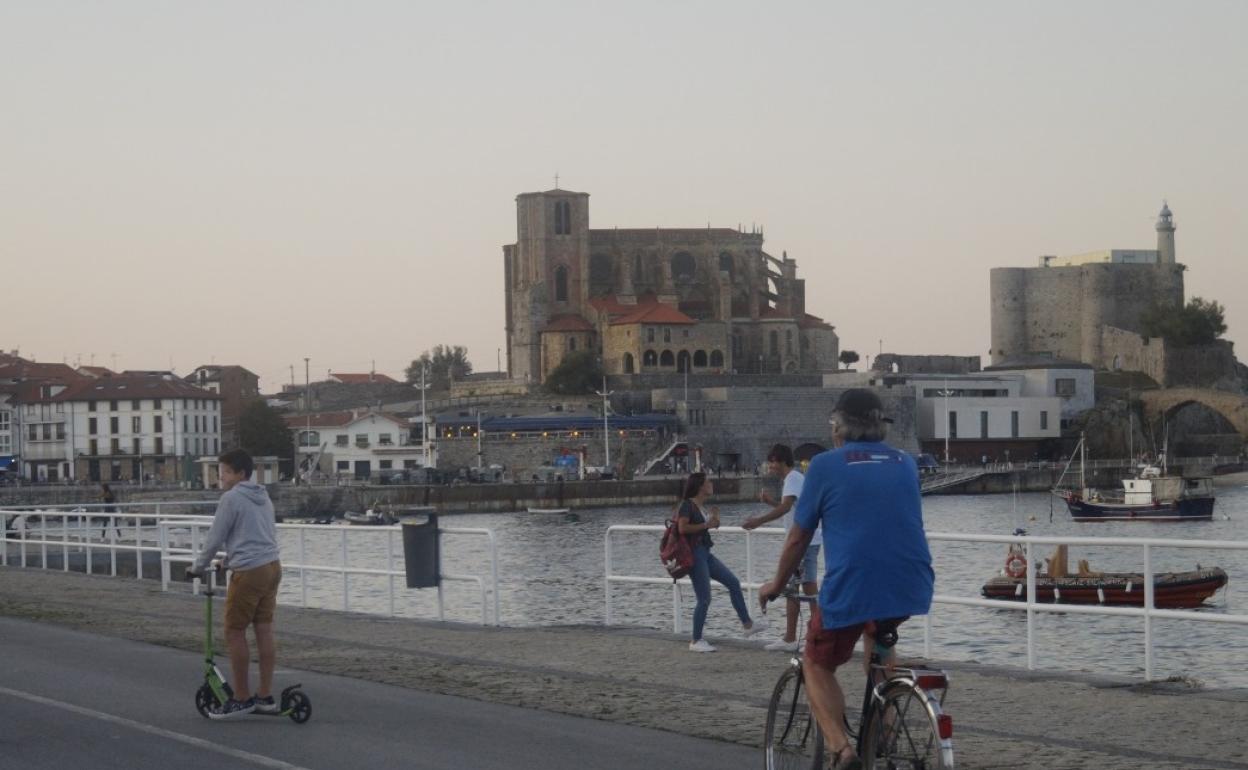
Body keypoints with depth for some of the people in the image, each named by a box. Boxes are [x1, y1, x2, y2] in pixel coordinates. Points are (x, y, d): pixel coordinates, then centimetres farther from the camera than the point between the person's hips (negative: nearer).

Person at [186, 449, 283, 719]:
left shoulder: (231, 498, -9)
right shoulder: (263, 497, 16)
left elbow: (215, 538, -5)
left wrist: (197, 567, 9)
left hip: (249, 572, -8)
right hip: (272, 566, 8)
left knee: (235, 633, 0)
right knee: (264, 631, 9)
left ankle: (242, 698, 3)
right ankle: (266, 697, 11)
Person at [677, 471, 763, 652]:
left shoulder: (702, 506, 14)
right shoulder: (687, 505, -11)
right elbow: (682, 528, -24)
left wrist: (714, 519, 6)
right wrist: (706, 525, -18)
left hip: (705, 553, 10)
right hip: (694, 554, -10)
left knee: (733, 583, 8)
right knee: (704, 598, -8)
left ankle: (747, 625, 13)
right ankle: (696, 641, 1)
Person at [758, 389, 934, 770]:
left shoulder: (826, 465, 2)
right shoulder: (906, 464, 15)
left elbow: (798, 538, 8)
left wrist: (776, 585, 25)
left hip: (850, 590, -4)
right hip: (912, 590, 4)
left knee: (818, 667, 18)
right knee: (877, 630, 36)